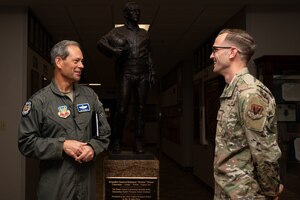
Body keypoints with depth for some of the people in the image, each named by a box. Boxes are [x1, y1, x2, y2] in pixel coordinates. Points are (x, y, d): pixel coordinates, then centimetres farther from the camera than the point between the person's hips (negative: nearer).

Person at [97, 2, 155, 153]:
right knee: (122, 109, -10)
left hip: (142, 76, 3)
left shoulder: (144, 34, 19)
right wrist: (114, 51, -19)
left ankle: (138, 143, 4)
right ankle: (116, 141, 4)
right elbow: (100, 43, -2)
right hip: (126, 74, -3)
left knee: (139, 110, 1)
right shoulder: (118, 32, 8)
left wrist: (152, 72, 9)